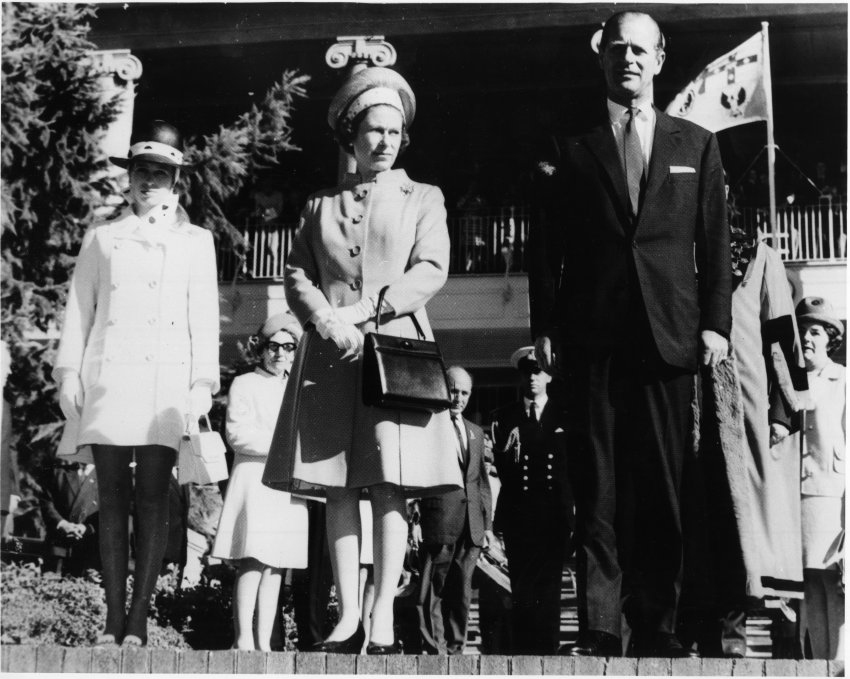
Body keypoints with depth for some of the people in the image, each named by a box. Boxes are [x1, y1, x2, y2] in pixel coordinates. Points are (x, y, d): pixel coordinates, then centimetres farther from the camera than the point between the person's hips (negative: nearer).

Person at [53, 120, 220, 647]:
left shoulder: (196, 241, 13)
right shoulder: (102, 238, 16)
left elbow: (204, 319, 7)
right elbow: (79, 309, 13)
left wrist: (203, 384, -2)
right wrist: (69, 372, 3)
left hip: (166, 382, -1)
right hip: (108, 380, 2)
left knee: (153, 497, -6)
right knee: (113, 496, -1)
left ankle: (140, 620, -4)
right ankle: (113, 618, 2)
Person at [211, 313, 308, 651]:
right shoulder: (244, 384, 4)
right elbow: (238, 434, -8)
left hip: (289, 486, 5)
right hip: (255, 479, -5)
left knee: (276, 566, 3)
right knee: (253, 561, -15)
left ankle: (265, 642, 4)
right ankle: (243, 639, -14)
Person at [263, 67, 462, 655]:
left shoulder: (423, 199, 14)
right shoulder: (321, 205, 19)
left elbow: (432, 271, -1)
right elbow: (296, 277, 9)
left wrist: (368, 309, -12)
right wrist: (330, 322, -10)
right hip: (330, 354, 2)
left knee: (391, 484, -9)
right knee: (338, 486, -2)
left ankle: (383, 616, -9)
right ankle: (348, 615, 0)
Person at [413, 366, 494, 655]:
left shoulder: (476, 432, 21)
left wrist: (488, 523, 15)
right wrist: (413, 519, -11)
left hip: (471, 524, 6)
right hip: (437, 520, -6)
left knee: (461, 592, 8)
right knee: (432, 592, -3)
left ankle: (455, 650, 14)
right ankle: (433, 650, 0)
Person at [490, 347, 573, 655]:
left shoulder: (565, 416, 10)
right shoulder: (504, 418, 12)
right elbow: (501, 468, 5)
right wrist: (508, 454, -14)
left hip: (555, 512, 0)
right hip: (518, 512, 0)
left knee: (550, 585, -2)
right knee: (521, 587, -4)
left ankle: (547, 649, 3)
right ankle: (524, 651, 0)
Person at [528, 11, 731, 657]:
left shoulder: (696, 144, 14)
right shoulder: (572, 151, 12)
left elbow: (715, 241, 10)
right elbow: (547, 247, 8)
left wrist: (716, 322, 0)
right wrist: (545, 326, -1)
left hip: (669, 333, 1)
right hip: (592, 337, 0)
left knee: (663, 485, 3)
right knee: (598, 488, 0)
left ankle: (657, 626, 11)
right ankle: (599, 628, 3)